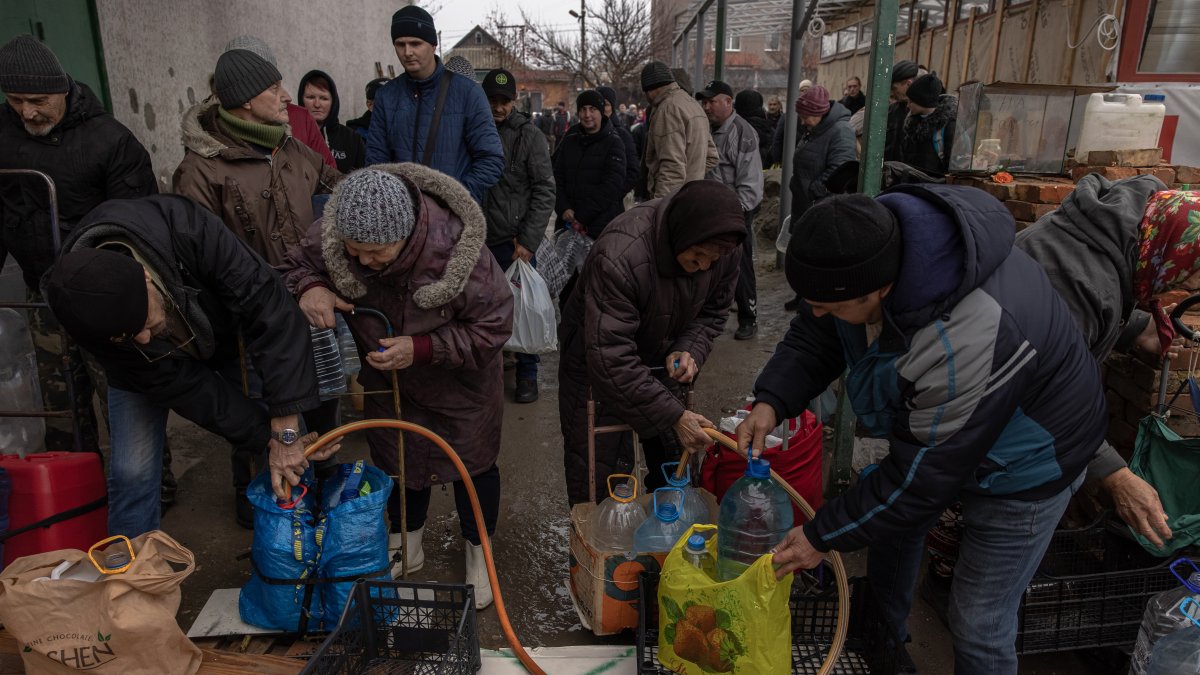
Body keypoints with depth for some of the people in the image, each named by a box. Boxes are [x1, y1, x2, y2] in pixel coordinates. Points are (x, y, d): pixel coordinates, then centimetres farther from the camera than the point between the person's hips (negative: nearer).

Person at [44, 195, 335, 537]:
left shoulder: (189, 231, -43)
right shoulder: (89, 315, -33)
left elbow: (271, 307, -41)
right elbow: (180, 385, -28)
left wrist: (285, 432, -41)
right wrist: (268, 437, -28)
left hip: (223, 333, 0)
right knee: (132, 470, -11)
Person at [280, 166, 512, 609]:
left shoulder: (453, 246, -39)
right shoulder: (330, 236, -29)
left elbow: (493, 327, -28)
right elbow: (296, 265, -6)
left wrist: (421, 348, -36)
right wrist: (309, 287, -31)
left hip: (460, 382, -3)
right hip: (387, 378, 4)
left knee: (472, 462, 12)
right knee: (394, 459, 20)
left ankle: (478, 553, 39)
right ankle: (406, 547, 46)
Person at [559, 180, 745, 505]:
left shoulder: (722, 249, -17)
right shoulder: (619, 256, -37)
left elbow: (712, 312, 2)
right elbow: (610, 358, -35)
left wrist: (690, 350, -19)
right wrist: (674, 416, -33)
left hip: (660, 361, 6)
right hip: (598, 368, -5)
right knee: (599, 481, -1)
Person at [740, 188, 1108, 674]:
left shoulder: (970, 343, -44)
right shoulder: (872, 241, -23)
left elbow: (919, 478, -32)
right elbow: (814, 337, -7)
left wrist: (822, 537, -21)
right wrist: (771, 402, -23)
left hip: (1025, 463, -7)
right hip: (931, 427, 8)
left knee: (979, 626, 0)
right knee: (891, 530, 23)